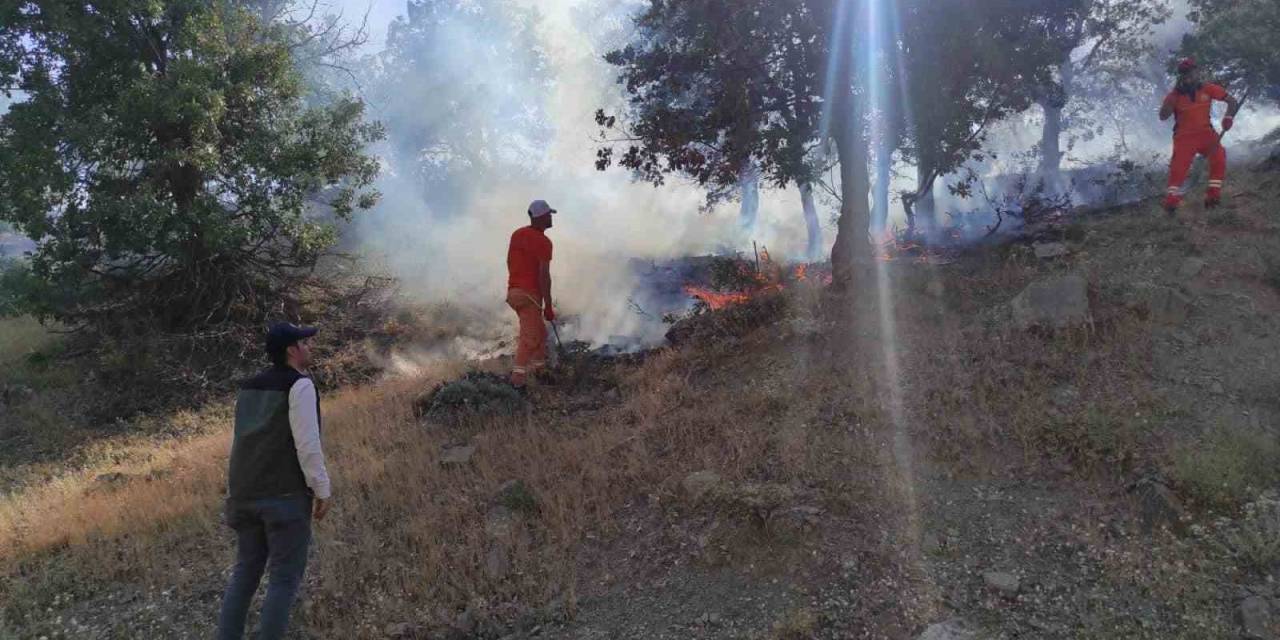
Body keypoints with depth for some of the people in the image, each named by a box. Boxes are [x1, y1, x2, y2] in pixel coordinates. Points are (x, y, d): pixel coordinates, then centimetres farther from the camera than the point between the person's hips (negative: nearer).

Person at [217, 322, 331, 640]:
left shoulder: (250, 387, 14)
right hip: (287, 495, -8)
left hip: (248, 494, 8)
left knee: (246, 572, 15)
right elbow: (307, 444, -17)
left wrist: (238, 492, 22)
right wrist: (322, 491, -10)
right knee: (285, 577, -1)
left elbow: (242, 443, 17)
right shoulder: (299, 385, -11)